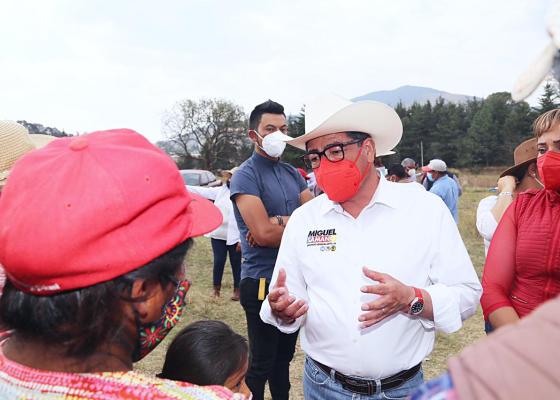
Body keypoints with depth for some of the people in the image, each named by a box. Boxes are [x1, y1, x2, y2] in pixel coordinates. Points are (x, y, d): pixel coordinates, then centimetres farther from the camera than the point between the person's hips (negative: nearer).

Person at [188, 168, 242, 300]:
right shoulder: (220, 190, 6)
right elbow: (201, 191, 7)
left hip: (234, 238, -4)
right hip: (218, 235, 4)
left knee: (236, 264, 8)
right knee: (218, 262, 9)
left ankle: (237, 290, 22)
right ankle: (216, 289, 22)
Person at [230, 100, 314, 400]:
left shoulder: (292, 173, 9)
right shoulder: (245, 176, -13)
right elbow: (264, 234, -23)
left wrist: (281, 222, -16)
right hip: (262, 281, -7)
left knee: (285, 356, 21)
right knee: (261, 363, 8)